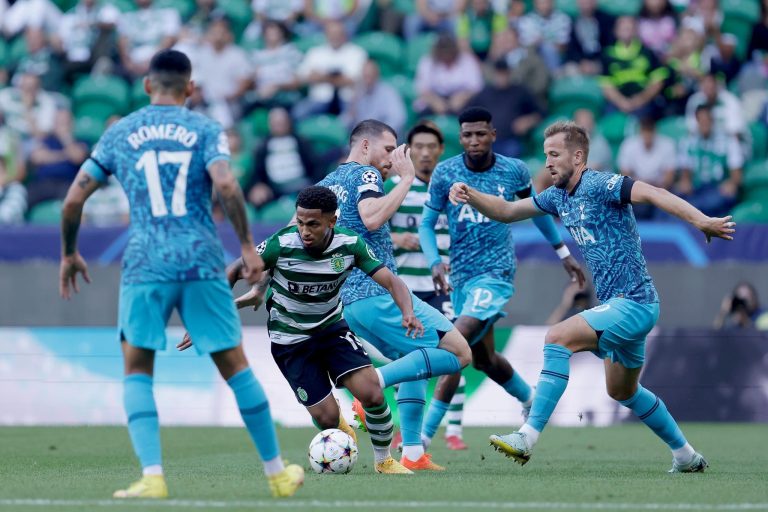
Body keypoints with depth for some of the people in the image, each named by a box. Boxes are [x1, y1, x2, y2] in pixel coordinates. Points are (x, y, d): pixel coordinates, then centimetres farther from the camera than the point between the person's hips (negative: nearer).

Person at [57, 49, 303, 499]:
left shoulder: (119, 134, 11)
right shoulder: (205, 130, 7)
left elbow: (74, 200, 9)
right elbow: (226, 185, -12)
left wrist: (70, 254, 22)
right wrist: (248, 245, -6)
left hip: (145, 264, 0)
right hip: (202, 260, 0)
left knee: (138, 370, 9)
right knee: (234, 365, 9)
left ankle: (152, 476, -8)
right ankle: (277, 471, 15)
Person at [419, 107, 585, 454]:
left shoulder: (514, 171, -5)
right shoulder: (445, 173, -4)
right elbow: (426, 223, 2)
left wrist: (563, 252, 21)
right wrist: (435, 262, -15)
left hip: (496, 273, -4)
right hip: (460, 276, 4)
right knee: (482, 358, 15)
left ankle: (425, 435, -19)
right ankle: (530, 400, 45)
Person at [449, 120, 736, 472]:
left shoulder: (598, 185, -15)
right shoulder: (558, 196, 12)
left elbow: (652, 194, -28)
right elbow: (506, 211, 16)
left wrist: (701, 221, -41)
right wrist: (470, 196, -3)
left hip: (633, 303, -11)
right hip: (618, 304, 11)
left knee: (558, 337, -24)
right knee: (623, 392, 23)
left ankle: (528, 437, -27)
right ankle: (687, 456, 38)